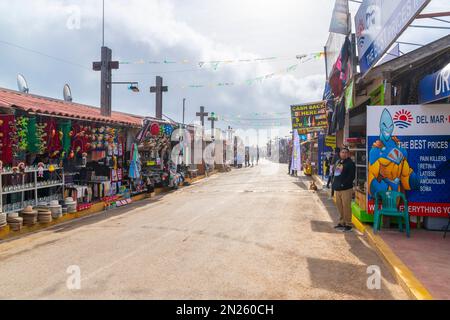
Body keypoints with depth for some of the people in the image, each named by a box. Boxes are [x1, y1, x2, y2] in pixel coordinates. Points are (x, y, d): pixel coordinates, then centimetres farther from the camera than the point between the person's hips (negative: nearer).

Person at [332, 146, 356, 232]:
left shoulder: (350, 163, -6)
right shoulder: (338, 162, 19)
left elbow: (351, 176, -14)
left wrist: (344, 184, -19)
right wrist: (334, 184, 13)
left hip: (346, 189, -8)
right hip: (337, 189, 8)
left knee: (346, 207, -7)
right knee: (340, 206, 13)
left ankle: (348, 224, 2)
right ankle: (342, 222, 25)